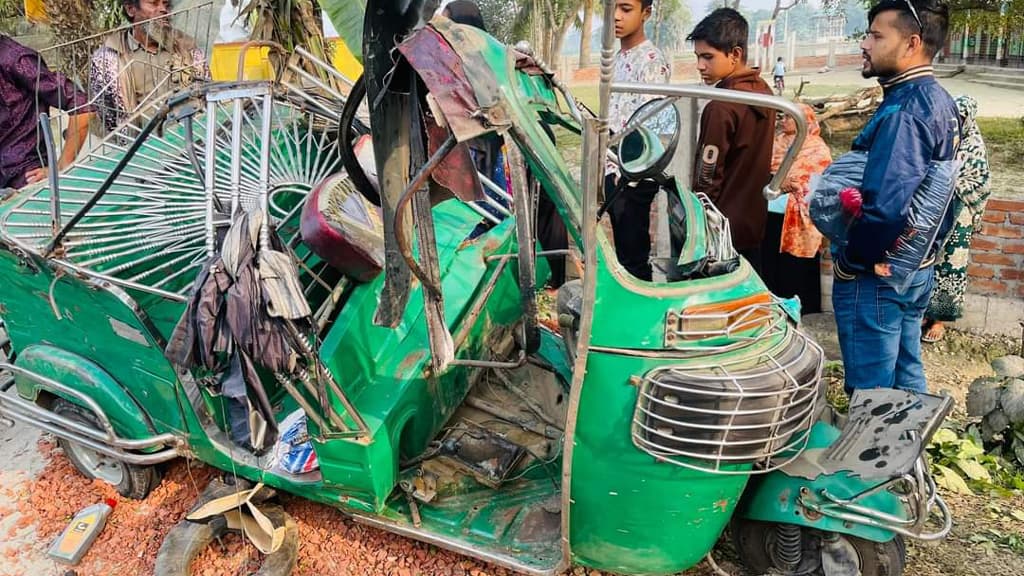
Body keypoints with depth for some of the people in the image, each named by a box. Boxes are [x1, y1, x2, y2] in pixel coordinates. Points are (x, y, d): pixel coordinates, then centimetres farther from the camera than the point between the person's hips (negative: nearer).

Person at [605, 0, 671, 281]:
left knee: (634, 254, -2)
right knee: (622, 248, 15)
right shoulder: (617, 58, 14)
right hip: (613, 169, 8)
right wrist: (609, 168, 17)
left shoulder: (652, 61, -13)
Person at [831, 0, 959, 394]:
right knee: (906, 376, 21)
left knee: (870, 390, 3)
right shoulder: (941, 102, 9)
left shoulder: (903, 112, -23)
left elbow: (884, 206, -32)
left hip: (876, 277, -10)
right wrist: (929, 247, 21)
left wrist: (848, 262, -17)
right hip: (919, 268, 10)